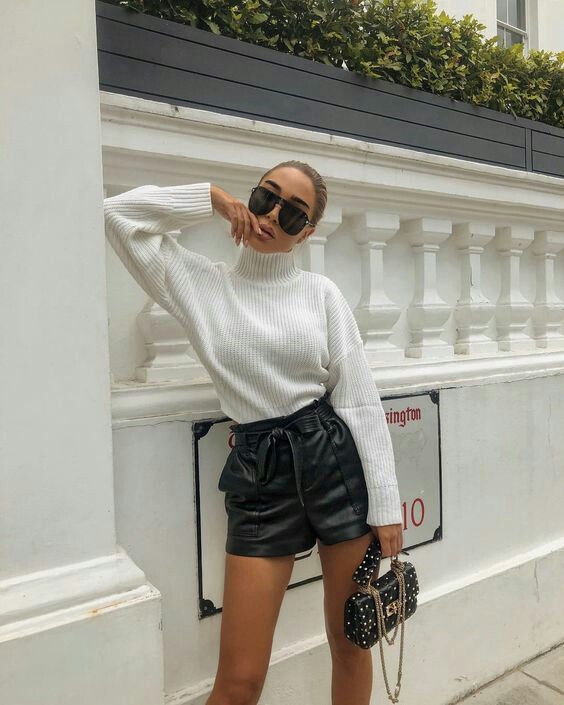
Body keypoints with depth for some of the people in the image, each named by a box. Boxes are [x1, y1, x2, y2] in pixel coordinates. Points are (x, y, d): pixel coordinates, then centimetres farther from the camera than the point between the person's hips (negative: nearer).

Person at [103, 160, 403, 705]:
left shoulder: (322, 293, 2)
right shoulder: (200, 283, 5)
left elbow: (360, 400, 0)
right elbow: (117, 212, 3)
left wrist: (385, 505, -3)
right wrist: (213, 199, 1)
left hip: (337, 461, 1)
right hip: (257, 476, 0)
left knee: (351, 643, 17)